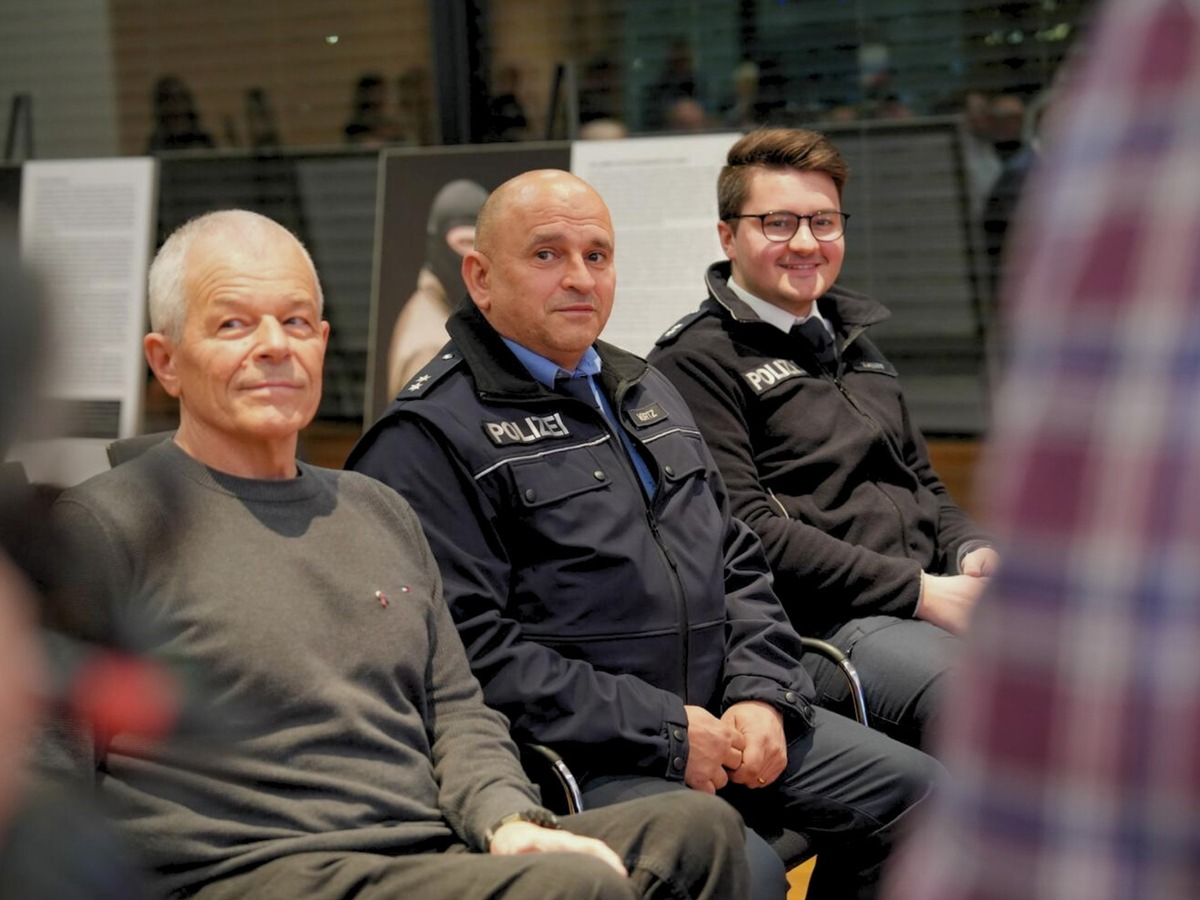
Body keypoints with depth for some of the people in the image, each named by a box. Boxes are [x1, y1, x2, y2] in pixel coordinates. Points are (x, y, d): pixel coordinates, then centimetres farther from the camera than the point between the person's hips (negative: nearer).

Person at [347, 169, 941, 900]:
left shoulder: (647, 393, 21)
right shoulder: (429, 437, -7)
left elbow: (739, 565, 22)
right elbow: (470, 647, -16)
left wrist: (761, 694, 3)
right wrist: (663, 731, -16)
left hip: (716, 714, 8)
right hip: (573, 762, -8)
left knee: (917, 793, 0)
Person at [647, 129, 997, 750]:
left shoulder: (852, 343, 27)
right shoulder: (696, 360, 0)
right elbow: (743, 529, -11)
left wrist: (973, 554, 6)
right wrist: (918, 590, -15)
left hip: (938, 599, 8)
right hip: (822, 623, -8)